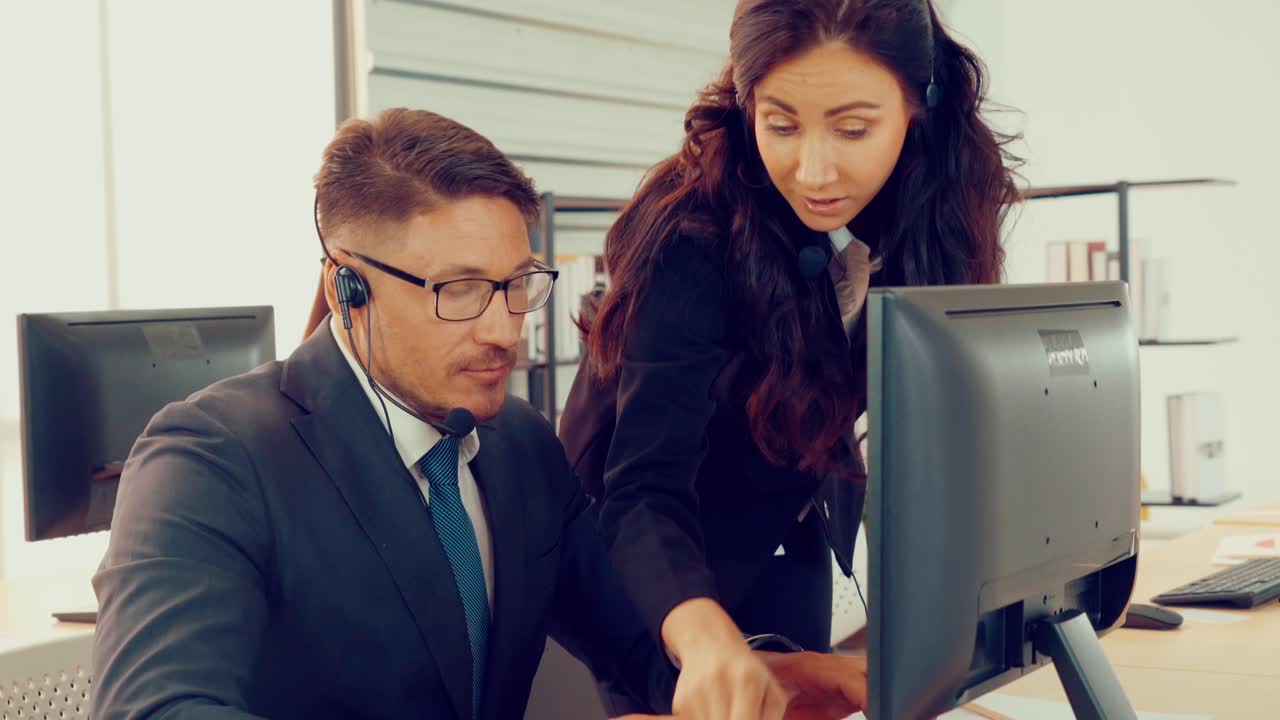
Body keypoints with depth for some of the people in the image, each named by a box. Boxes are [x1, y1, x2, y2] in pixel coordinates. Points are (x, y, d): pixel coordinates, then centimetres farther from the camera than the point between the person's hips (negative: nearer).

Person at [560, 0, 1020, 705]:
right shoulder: (692, 234, -32)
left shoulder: (936, 200, -17)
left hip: (790, 539, 5)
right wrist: (704, 636, -56)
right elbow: (647, 492, -38)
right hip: (667, 566, -4)